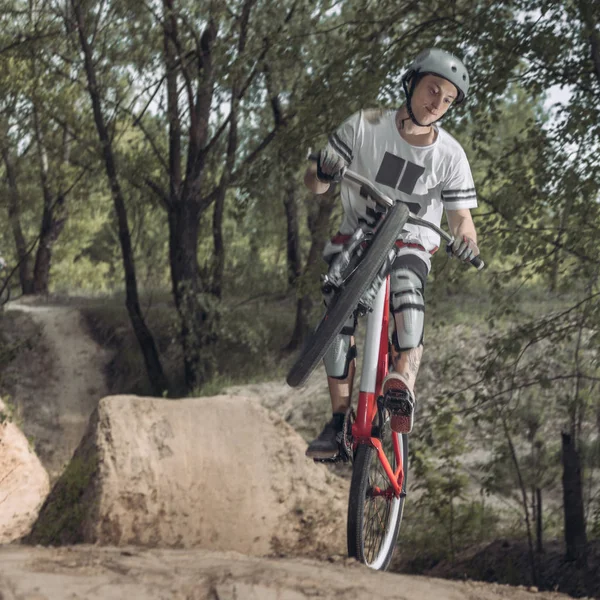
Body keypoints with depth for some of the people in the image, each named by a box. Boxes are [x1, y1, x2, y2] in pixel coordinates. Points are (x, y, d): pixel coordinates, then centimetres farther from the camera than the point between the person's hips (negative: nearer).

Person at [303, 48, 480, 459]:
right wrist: (324, 172, -32)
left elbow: (461, 216, -4)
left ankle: (404, 385, -48)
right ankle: (340, 419, -16)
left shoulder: (450, 156, -9)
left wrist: (466, 241, -29)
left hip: (412, 242, -1)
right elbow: (314, 184, -7)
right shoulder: (366, 128, -11)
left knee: (406, 284, -35)